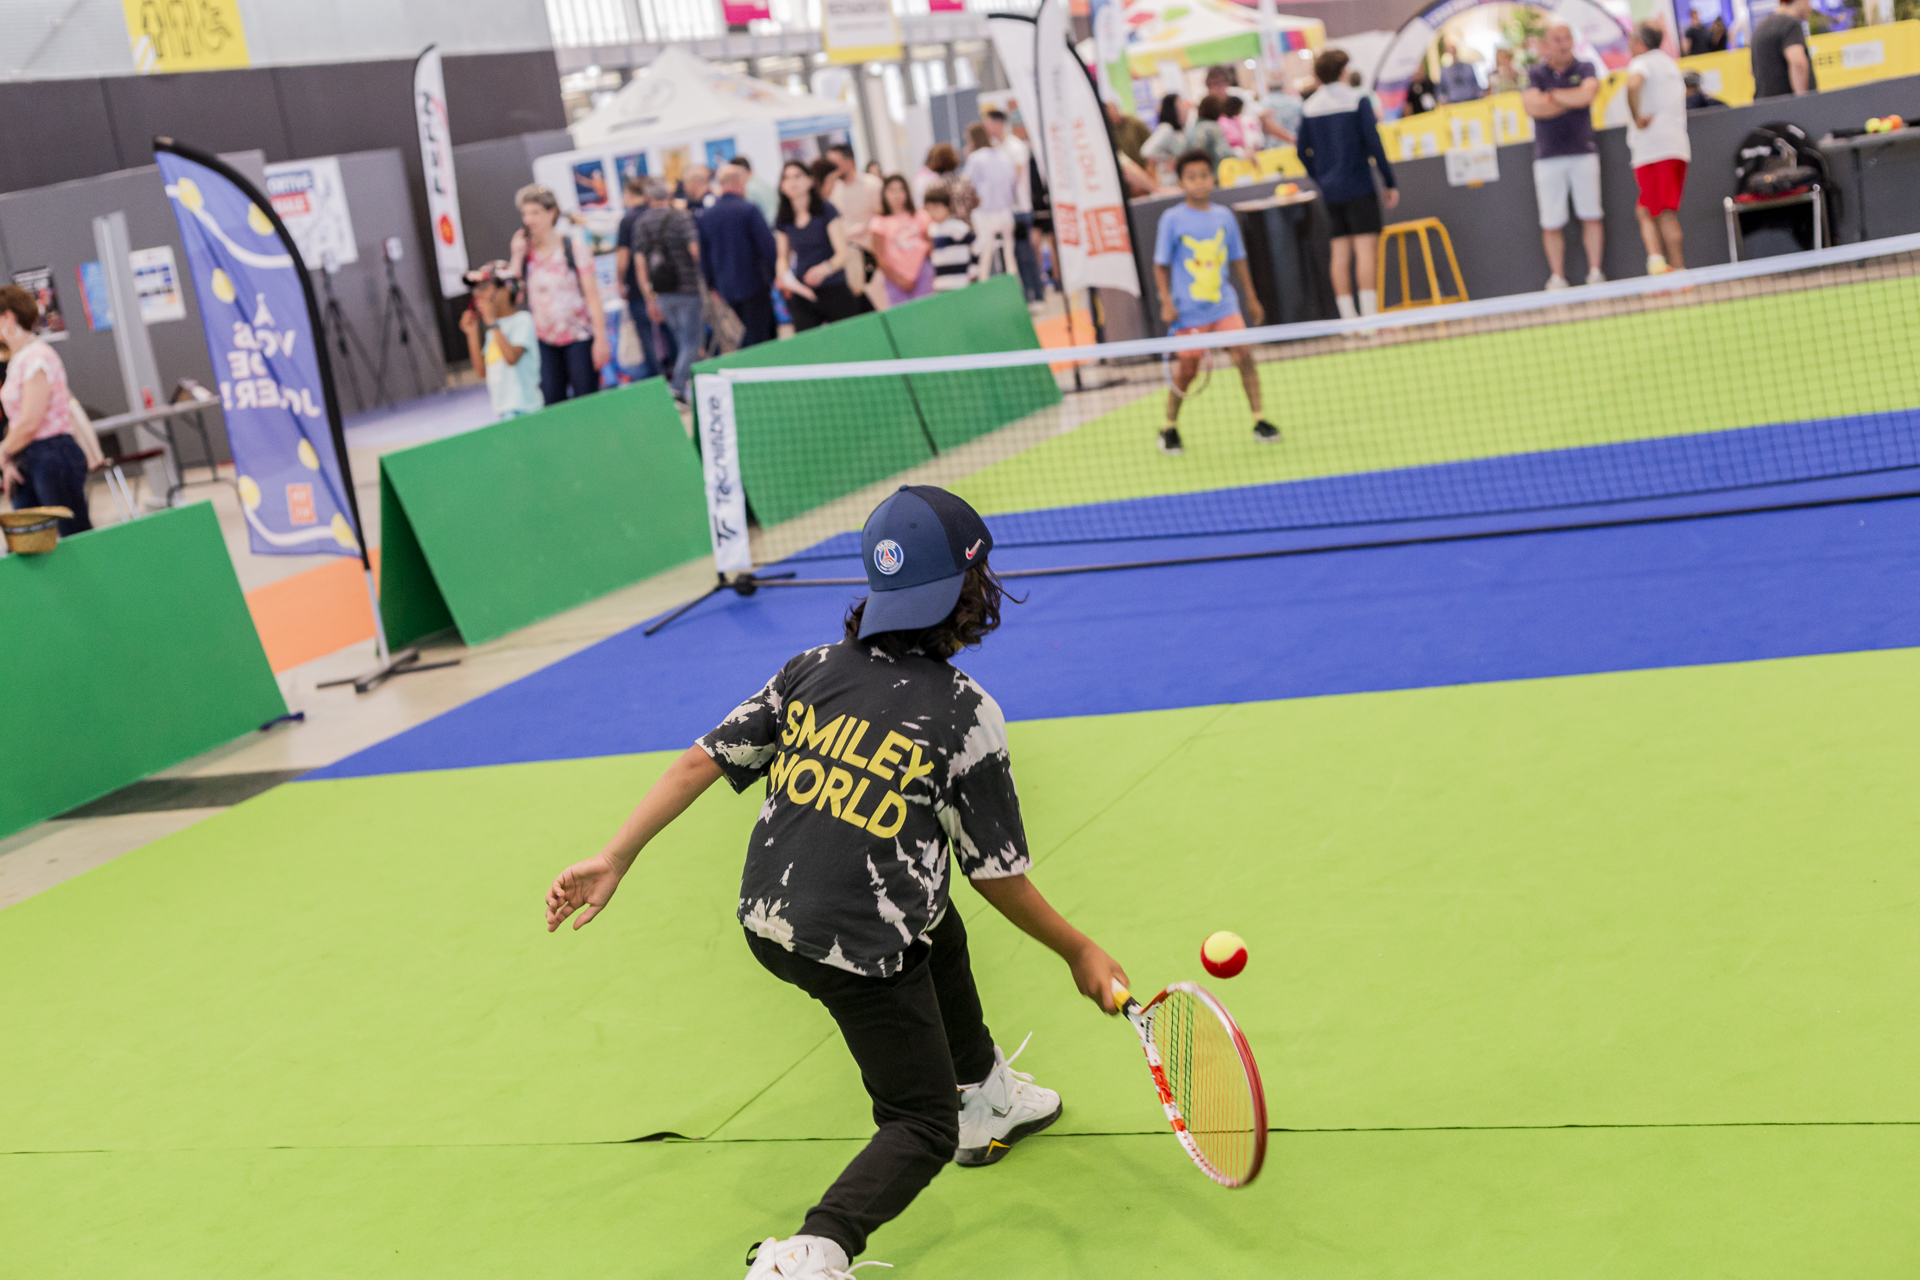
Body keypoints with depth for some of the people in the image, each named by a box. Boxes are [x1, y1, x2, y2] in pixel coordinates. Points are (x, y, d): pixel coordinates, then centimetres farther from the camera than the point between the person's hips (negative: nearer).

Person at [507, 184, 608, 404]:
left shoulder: (573, 249, -3)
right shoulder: (526, 252, 7)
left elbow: (592, 294, -6)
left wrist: (600, 338, -11)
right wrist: (516, 256, -6)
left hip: (578, 337, -3)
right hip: (545, 341, 3)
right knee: (552, 403, -1)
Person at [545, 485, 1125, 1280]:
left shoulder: (815, 669, 4)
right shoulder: (966, 714, -10)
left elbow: (705, 759, 1)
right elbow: (997, 873, -6)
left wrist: (615, 859, 5)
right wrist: (1077, 952, 7)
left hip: (764, 919, 7)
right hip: (859, 951, -7)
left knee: (939, 933, 34)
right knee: (922, 1130, 8)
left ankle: (986, 1100, 53)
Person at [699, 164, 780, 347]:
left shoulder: (705, 217, 5)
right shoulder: (749, 211, -13)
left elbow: (703, 257, 9)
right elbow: (767, 244, -14)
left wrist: (713, 285, 19)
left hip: (727, 289, 6)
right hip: (754, 283, -6)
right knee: (759, 334, -1)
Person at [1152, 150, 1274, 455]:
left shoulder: (1224, 216, 5)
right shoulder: (1172, 219, -5)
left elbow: (1237, 259, 15)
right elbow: (1161, 265, -2)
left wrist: (1250, 297, 18)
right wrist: (1166, 302, -11)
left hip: (1224, 304, 3)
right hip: (1189, 310, -3)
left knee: (1244, 354, -11)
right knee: (1187, 369, 3)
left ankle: (1258, 421, -3)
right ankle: (1169, 429, 20)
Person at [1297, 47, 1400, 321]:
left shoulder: (1309, 107, 7)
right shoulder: (1357, 100, -6)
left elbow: (1304, 153, 10)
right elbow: (1374, 144, -10)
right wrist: (1390, 183, -5)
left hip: (1330, 192, 5)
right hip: (1358, 187, -5)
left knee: (1341, 252, 6)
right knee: (1365, 247, -8)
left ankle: (1348, 318, 5)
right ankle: (1369, 317, -14)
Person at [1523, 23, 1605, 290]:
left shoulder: (1585, 68, 5)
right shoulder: (1536, 74, 5)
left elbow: (1587, 94, -16)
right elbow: (1531, 106, -12)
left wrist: (1552, 96, -6)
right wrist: (1572, 101, -8)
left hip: (1583, 153, 0)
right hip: (1548, 157, 0)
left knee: (1590, 216, -3)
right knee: (1551, 224, 0)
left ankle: (1595, 271, 4)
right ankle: (1557, 278, 8)